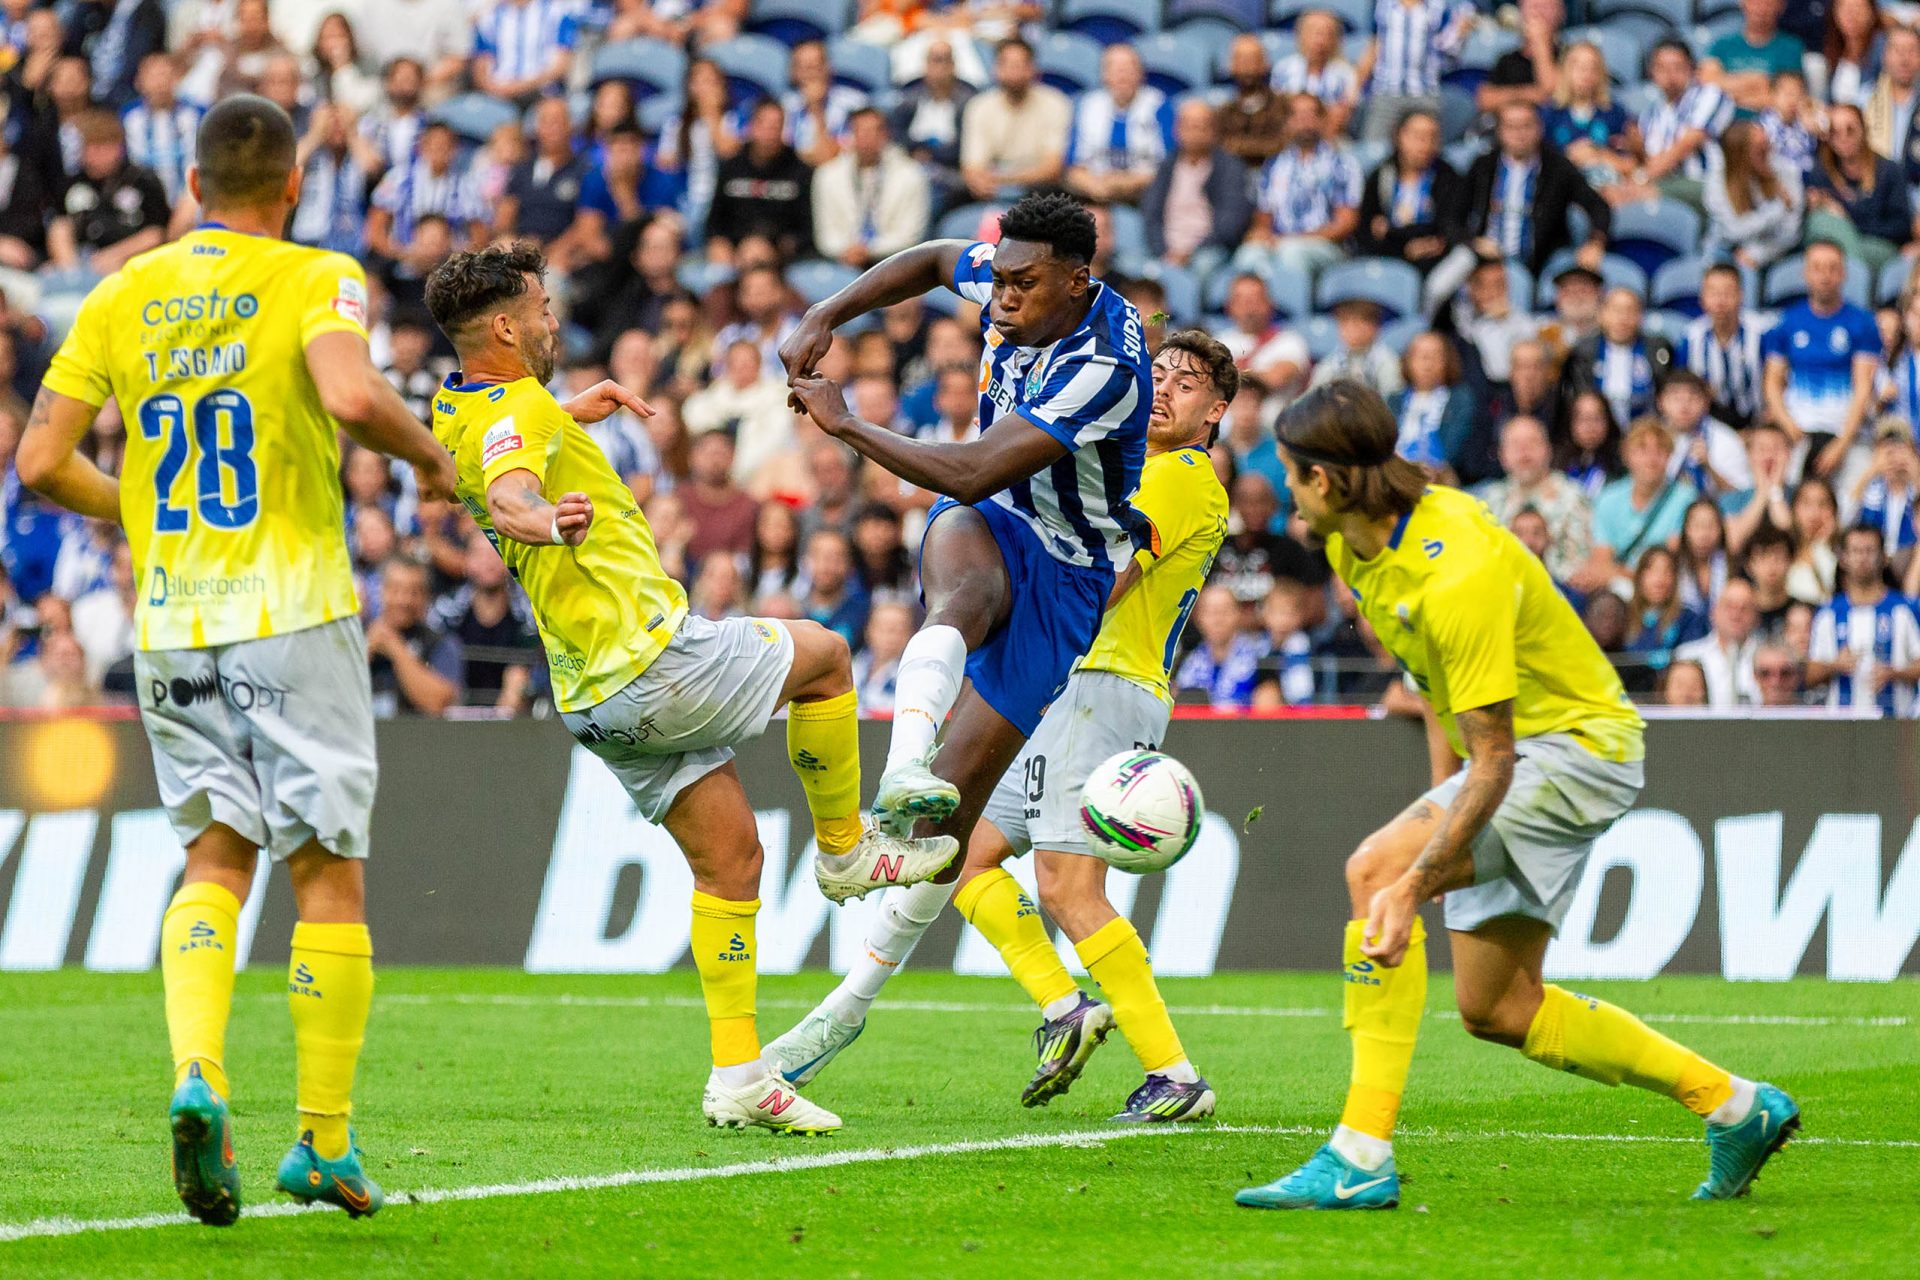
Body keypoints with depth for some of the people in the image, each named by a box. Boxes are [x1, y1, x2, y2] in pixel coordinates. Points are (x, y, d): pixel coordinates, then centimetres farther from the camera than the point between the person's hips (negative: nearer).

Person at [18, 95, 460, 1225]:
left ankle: (197, 1076, -16)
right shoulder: (316, 278, -4)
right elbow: (350, 393, -24)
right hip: (293, 612, -4)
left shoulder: (123, 295, 9)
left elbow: (42, 460, 5)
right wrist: (429, 454, -5)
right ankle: (325, 1146, 8)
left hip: (172, 623, 4)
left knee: (215, 862, 10)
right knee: (329, 873, 6)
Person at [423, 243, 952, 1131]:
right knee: (825, 656, 10)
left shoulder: (454, 409, 13)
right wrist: (544, 519, -60)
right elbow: (506, 492, -39)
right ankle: (845, 846, 23)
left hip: (598, 702, 9)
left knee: (728, 858, 11)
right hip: (652, 658, -9)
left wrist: (574, 412, 43)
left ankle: (738, 1074, 6)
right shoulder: (518, 412, -16)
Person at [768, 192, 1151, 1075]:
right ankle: (906, 769, -64)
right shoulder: (1009, 289, -6)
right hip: (986, 532, 5)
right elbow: (933, 260, 19)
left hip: (1064, 574, -5)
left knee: (952, 808, -8)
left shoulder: (1102, 367, -27)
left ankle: (852, 1001, 2)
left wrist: (844, 424, -21)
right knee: (960, 597, -38)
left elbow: (971, 474, -29)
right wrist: (824, 319, 6)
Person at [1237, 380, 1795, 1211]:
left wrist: (1414, 881, -40)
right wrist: (1441, 789, 14)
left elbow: (1492, 762, -31)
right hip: (1509, 747, 10)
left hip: (1578, 745, -10)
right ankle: (1735, 1107, 24)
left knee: (1376, 869, -28)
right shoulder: (1355, 543, -3)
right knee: (1495, 1009, 11)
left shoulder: (1459, 576, -31)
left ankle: (1361, 1159, -31)